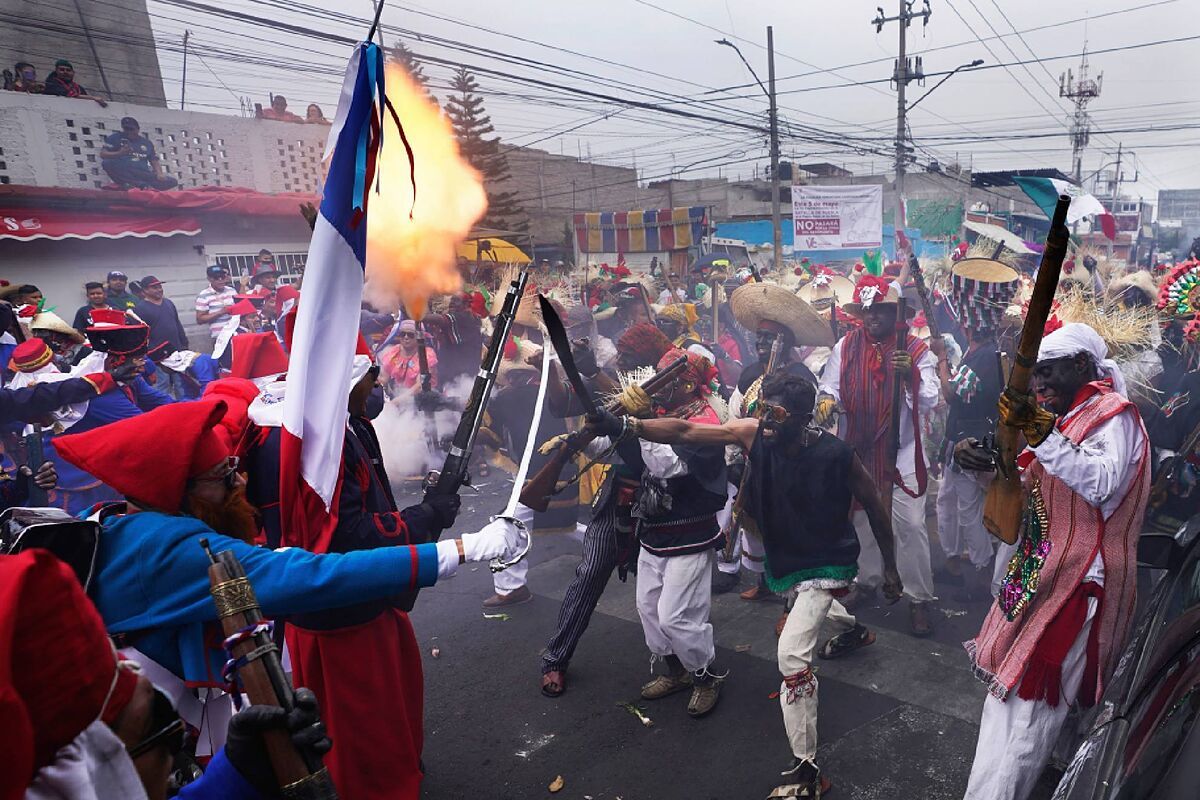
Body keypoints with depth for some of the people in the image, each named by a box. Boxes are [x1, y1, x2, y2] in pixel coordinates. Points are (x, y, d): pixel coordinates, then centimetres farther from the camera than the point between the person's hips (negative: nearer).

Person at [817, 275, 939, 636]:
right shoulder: (846, 346, 1)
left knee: (911, 527, -3)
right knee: (862, 519, 16)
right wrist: (826, 401, -21)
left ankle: (919, 598, 13)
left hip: (903, 453, -3)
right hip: (859, 450, 3)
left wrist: (911, 375, -28)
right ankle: (867, 580, 36)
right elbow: (830, 387, 2)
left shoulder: (917, 349, -5)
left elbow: (928, 402, -10)